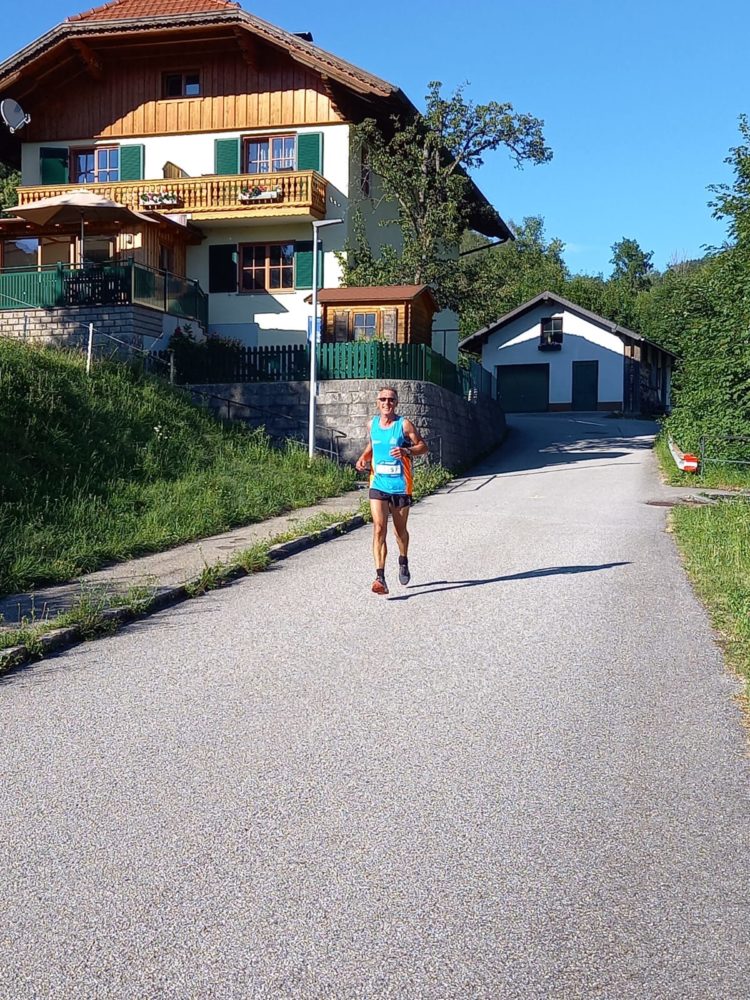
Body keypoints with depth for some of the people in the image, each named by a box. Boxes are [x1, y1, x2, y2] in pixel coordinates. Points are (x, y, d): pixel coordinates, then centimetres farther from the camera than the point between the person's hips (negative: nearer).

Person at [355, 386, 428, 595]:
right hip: (378, 485, 2)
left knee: (400, 530, 14)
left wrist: (406, 451, -20)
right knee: (379, 529, -13)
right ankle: (380, 578, -17)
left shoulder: (404, 425, -6)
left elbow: (423, 447, -1)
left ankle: (403, 561, 45)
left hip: (400, 486, -1)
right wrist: (364, 458, 2)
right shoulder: (372, 424, 6)